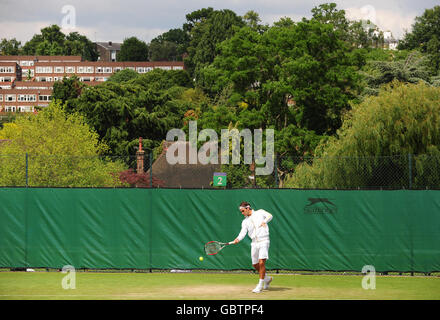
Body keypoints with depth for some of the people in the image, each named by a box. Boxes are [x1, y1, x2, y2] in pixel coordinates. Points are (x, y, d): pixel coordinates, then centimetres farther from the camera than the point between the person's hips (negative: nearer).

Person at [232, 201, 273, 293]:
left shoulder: (260, 212, 6)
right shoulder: (245, 221, 13)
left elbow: (270, 216, -7)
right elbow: (243, 232, -1)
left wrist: (264, 221, -27)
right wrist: (238, 239, -21)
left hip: (263, 241, -6)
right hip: (254, 243, 6)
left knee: (261, 263, -17)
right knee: (255, 265, 8)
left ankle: (260, 285, -10)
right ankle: (267, 279, 32)